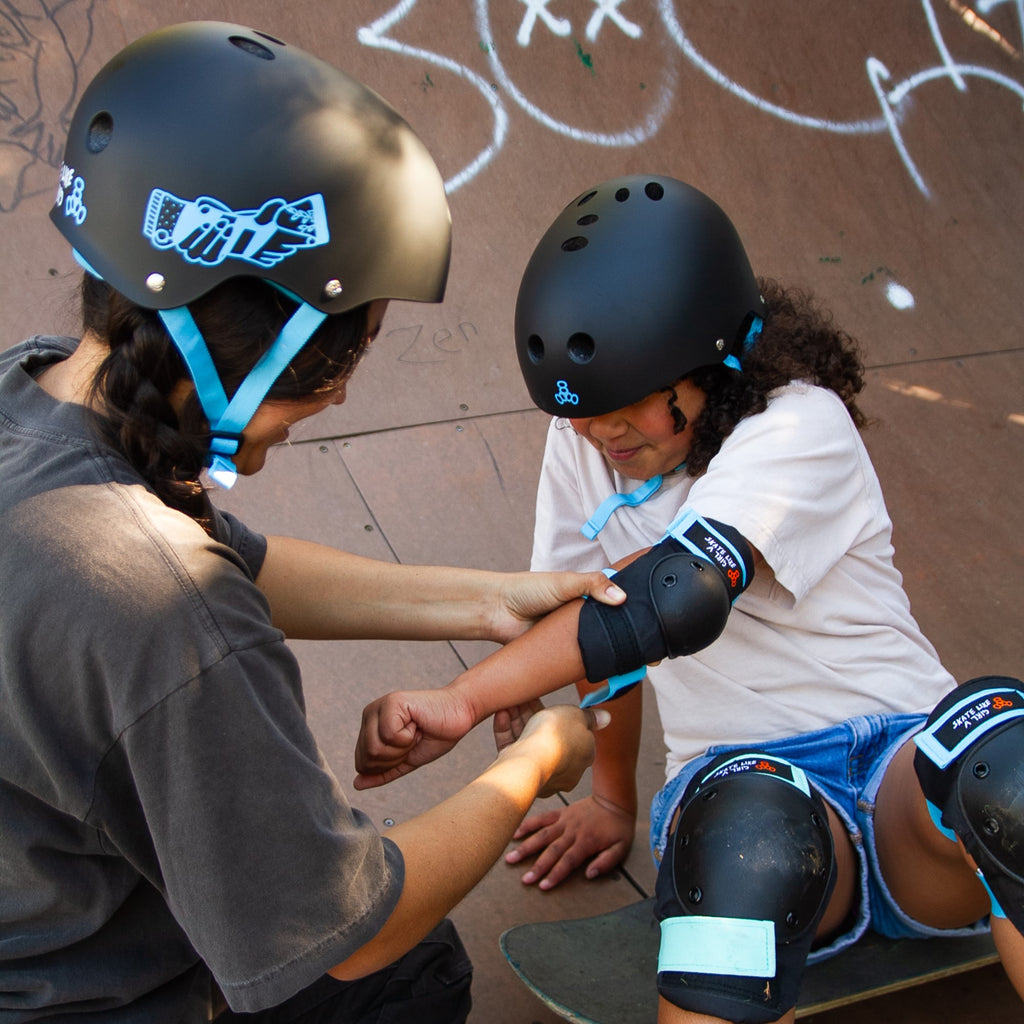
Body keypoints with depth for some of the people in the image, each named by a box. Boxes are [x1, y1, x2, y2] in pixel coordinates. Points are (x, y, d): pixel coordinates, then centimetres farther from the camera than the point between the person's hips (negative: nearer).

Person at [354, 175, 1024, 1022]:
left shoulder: (801, 424, -14)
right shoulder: (583, 442, 4)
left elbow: (678, 597, -30)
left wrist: (464, 699, -34)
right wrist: (612, 802, 18)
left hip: (899, 764, -2)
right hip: (744, 780, 2)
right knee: (750, 828, -37)